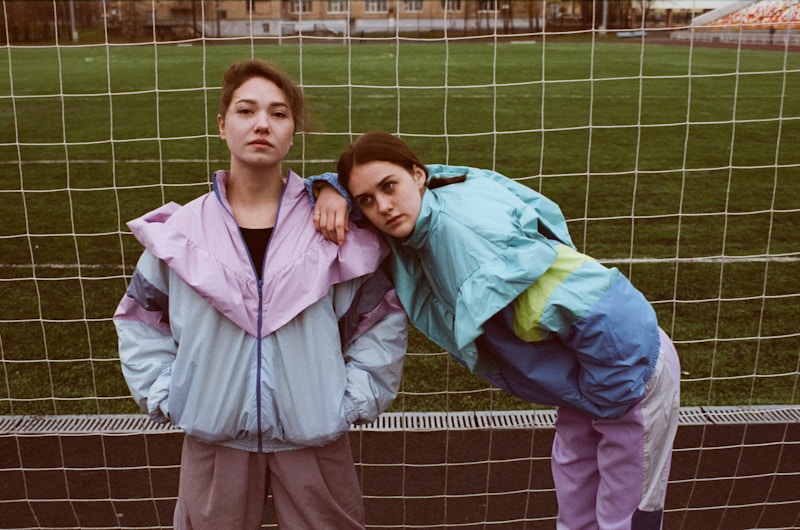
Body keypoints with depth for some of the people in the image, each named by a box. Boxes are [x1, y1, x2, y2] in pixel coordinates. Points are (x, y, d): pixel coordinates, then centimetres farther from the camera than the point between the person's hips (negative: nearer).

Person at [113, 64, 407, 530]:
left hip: (314, 436, 0)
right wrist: (164, 395, 1)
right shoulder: (181, 229, -4)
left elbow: (381, 318, 2)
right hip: (214, 438, 1)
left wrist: (355, 399, -3)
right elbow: (141, 321, 9)